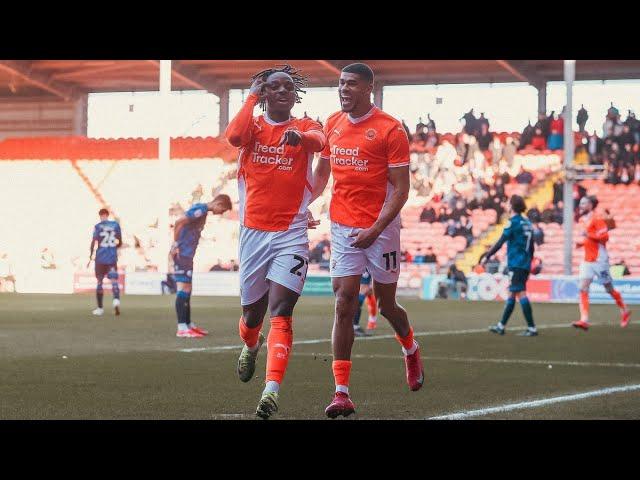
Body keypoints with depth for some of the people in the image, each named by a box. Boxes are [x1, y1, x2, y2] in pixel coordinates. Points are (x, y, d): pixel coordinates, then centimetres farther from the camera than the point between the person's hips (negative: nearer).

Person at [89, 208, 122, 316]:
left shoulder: (98, 226, -2)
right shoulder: (116, 225, 6)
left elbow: (93, 242, -8)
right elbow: (120, 243, 7)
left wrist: (90, 257, -2)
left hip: (100, 258, -1)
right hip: (112, 258, 1)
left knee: (99, 282, 10)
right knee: (114, 281, -4)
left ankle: (100, 308, 14)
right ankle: (116, 300, -33)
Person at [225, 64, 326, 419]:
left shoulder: (305, 127, 5)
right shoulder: (253, 126, 7)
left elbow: (319, 141, -21)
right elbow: (234, 136, -18)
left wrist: (301, 137, -44)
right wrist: (252, 97, -6)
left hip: (291, 234, -2)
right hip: (253, 233, 2)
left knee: (280, 313, -17)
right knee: (252, 313, 15)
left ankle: (271, 391, -25)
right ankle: (250, 347, 51)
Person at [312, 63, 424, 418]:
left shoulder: (390, 129, -10)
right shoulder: (332, 125, 7)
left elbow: (401, 189, -11)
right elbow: (321, 174, 21)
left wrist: (375, 229, -20)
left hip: (380, 228, -4)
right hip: (343, 227, 4)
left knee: (387, 305, 9)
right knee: (344, 305, -6)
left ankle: (411, 350, 43)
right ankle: (342, 392, -7)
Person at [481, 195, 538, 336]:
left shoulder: (513, 222, -10)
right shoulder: (527, 223, 13)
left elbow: (500, 242, -13)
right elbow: (531, 247, 17)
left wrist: (487, 256, -7)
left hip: (516, 265, -8)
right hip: (525, 264, 8)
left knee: (520, 293, -10)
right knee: (511, 294, 13)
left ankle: (532, 328, -14)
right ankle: (501, 326, 20)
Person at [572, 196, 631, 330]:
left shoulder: (597, 218, -12)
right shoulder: (584, 219, 14)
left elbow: (605, 236, -18)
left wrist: (588, 234, -24)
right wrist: (582, 242, 10)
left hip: (599, 259, -8)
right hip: (587, 260, 8)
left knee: (609, 289, 5)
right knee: (583, 288, -8)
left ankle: (624, 311, 27)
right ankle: (584, 320, -15)